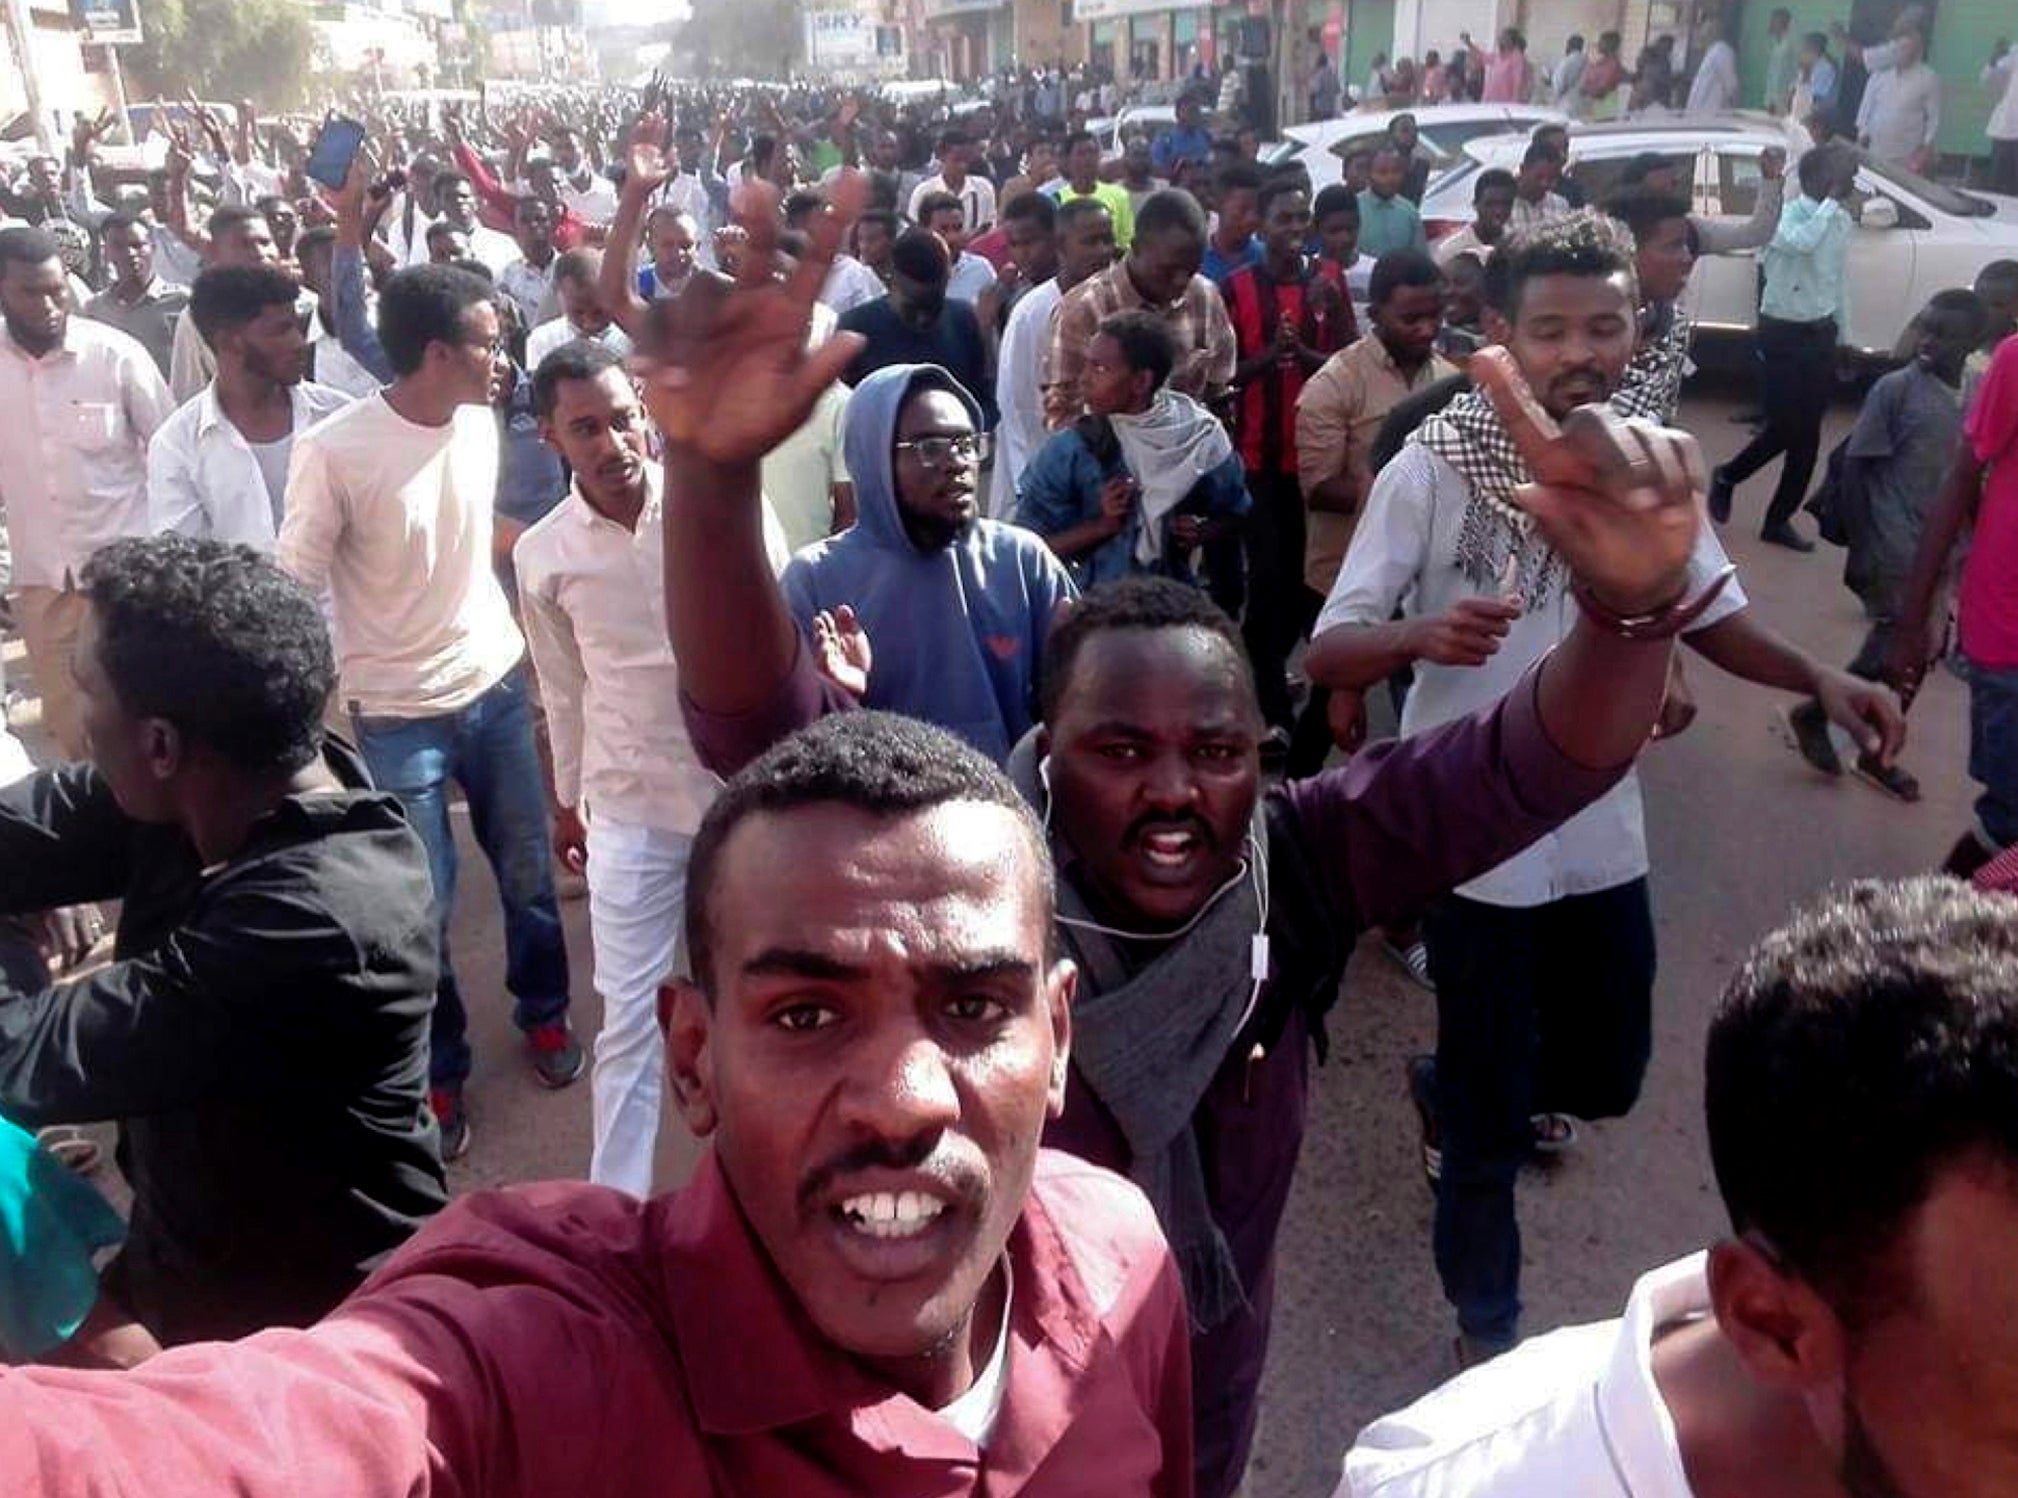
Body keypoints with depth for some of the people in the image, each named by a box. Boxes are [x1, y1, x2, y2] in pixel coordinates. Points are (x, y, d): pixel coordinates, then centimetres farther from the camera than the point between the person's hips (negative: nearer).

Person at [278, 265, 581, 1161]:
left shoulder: (480, 422, -2)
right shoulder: (334, 452, -19)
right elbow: (293, 589, -12)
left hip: (498, 684, 5)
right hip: (399, 714, -4)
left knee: (528, 871, 15)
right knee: (423, 908, 4)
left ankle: (543, 1014, 40)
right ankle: (438, 1072, 26)